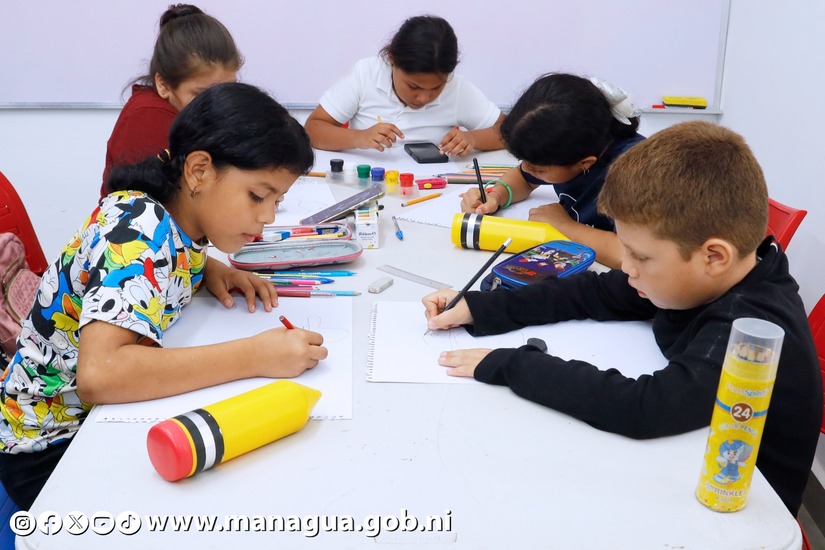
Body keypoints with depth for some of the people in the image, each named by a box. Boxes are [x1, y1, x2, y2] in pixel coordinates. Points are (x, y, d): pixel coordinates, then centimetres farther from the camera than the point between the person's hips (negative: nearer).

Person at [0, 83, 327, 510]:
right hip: (53, 442, -7)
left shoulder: (174, 215, -6)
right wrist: (254, 356, -38)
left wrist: (210, 270, -3)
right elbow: (99, 373, -41)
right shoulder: (141, 231, -28)